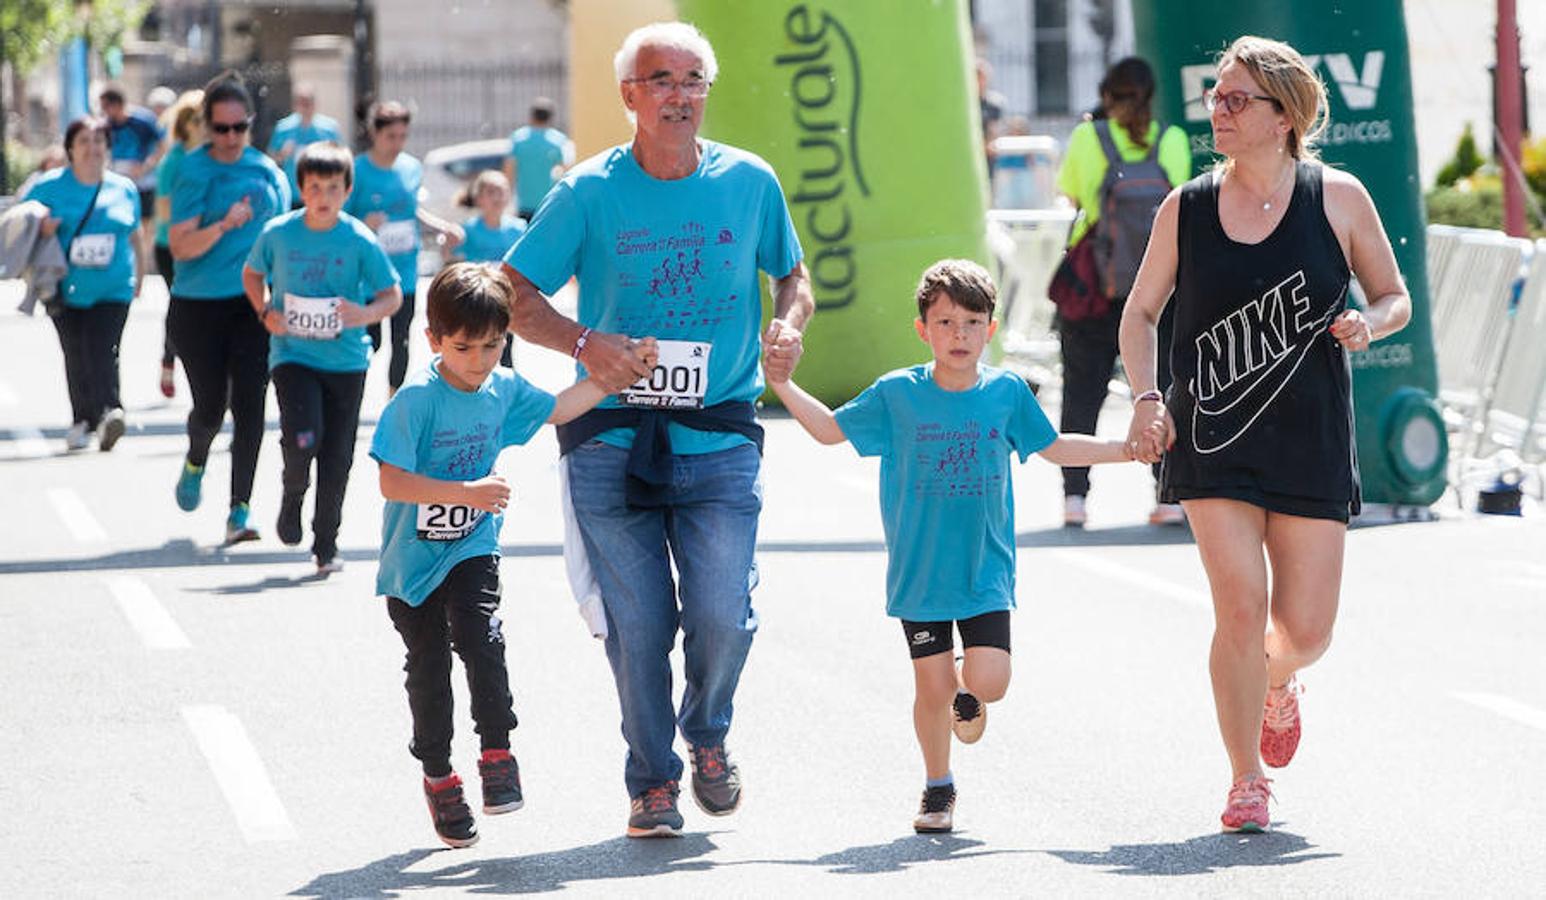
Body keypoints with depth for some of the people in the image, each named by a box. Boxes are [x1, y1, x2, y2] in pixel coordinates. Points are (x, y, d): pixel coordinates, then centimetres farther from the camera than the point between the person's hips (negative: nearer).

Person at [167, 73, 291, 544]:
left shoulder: (266, 169, 5)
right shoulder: (194, 171, -7)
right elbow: (180, 246, -14)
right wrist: (223, 226, -29)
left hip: (253, 303, 2)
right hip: (198, 306, -2)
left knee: (249, 404, -8)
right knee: (210, 406, 2)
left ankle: (240, 510, -5)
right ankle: (195, 463, 38)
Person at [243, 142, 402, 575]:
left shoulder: (361, 240, -6)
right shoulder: (278, 233, -2)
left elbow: (392, 295, 1)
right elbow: (252, 273, 16)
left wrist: (366, 314, -20)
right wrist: (264, 312, -1)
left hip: (346, 359, 1)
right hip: (292, 355, 0)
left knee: (337, 458, 3)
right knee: (302, 438, -20)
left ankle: (326, 546, 18)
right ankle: (292, 496, 13)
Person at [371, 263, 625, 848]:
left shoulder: (504, 390, -2)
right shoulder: (416, 400, -20)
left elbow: (555, 409, 18)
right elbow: (392, 483, -25)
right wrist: (466, 493, -31)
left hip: (472, 549, 3)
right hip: (413, 558, -2)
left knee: (480, 637, -21)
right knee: (428, 666, 7)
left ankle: (497, 752, -8)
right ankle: (438, 777, 23)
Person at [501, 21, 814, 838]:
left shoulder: (749, 182, 4)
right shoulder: (590, 191, -1)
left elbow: (792, 276, 18)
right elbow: (511, 296, 1)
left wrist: (788, 327, -4)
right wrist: (583, 342, -15)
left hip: (720, 441, 1)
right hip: (611, 442, -1)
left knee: (722, 616, -9)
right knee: (638, 623, -1)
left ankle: (707, 737, 22)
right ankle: (651, 779, 19)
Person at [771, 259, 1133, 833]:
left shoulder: (1007, 392, 1)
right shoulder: (896, 395, -3)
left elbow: (1052, 447, 16)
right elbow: (832, 429, 8)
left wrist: (1129, 449, 13)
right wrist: (781, 384, -2)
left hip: (986, 571, 1)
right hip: (918, 573, -1)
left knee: (989, 682, -12)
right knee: (932, 687, 1)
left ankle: (967, 693, 26)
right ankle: (938, 787, 25)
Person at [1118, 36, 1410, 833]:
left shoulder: (1337, 199, -1)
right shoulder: (1184, 210, 1)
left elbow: (1396, 298, 9)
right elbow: (1140, 313, 12)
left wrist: (1367, 323, -14)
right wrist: (1146, 397, -4)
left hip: (1312, 442, 1)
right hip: (1214, 440, 0)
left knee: (1306, 630, 1)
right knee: (1241, 606, -14)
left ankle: (1276, 683, 40)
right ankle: (1245, 781, 4)